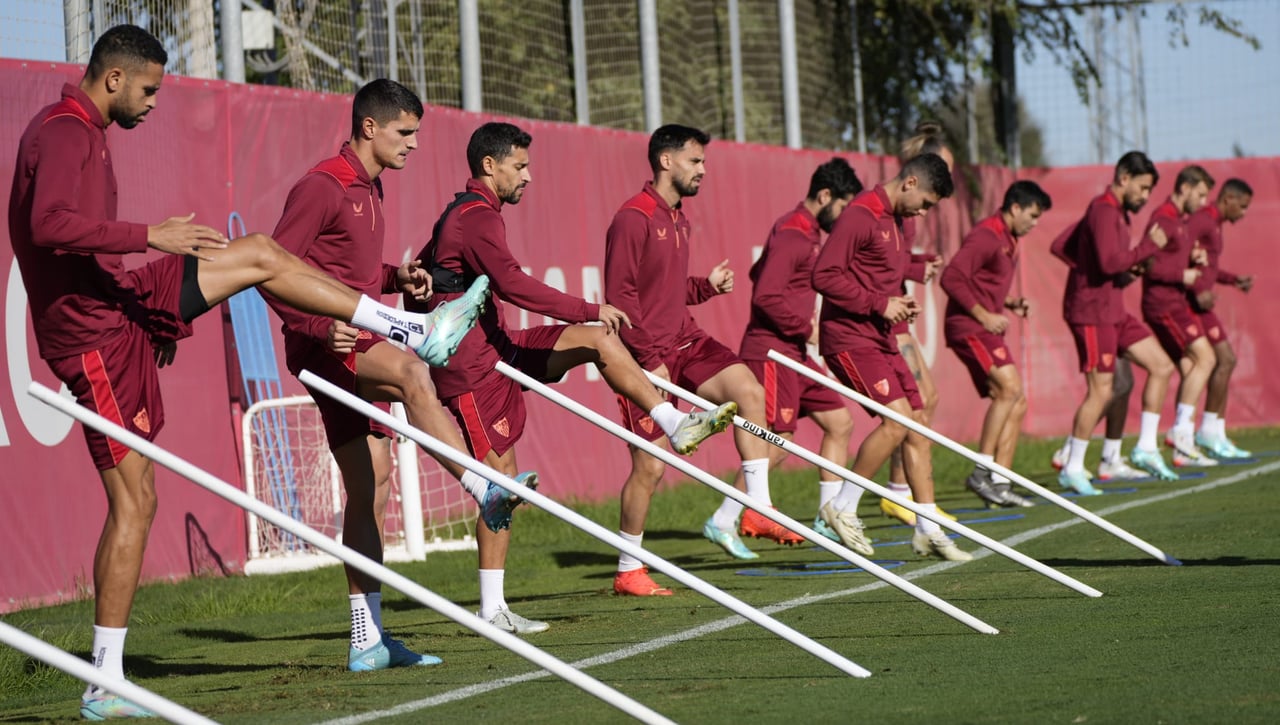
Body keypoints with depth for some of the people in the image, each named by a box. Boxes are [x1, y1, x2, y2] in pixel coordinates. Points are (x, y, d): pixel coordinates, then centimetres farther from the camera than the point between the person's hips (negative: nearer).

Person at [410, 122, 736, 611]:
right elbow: (514, 285, -26)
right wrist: (590, 310, -24)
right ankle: (492, 610, -5)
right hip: (471, 363, -10)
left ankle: (676, 426, -2)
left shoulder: (463, 214, 18)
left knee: (599, 340, 1)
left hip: (494, 350, 10)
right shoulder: (478, 217, -15)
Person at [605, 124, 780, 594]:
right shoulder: (633, 219, -12)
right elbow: (620, 295, -17)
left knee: (748, 390, -15)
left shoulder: (679, 219, 15)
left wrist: (709, 285, 5)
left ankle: (756, 507, -12)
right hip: (649, 353, -8)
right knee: (649, 466, -5)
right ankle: (628, 572, 7)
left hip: (685, 341, 8)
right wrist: (651, 358, -20)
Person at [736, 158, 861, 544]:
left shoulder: (810, 233, 17)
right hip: (773, 352, -11)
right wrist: (806, 328, -16)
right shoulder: (791, 234, -15)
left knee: (839, 423, 10)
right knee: (778, 441, -13)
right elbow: (767, 296, -24)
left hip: (799, 352, 11)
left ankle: (829, 518, 14)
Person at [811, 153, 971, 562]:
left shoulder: (896, 221, 16)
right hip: (850, 337, -10)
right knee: (897, 419, -17)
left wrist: (899, 303, 7)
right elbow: (824, 275, -21)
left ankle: (928, 530, 13)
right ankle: (842, 508, -3)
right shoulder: (861, 216, -14)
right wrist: (879, 304, -19)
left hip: (881, 338, 10)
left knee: (917, 420, 7)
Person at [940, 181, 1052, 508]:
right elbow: (951, 277, -22)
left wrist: (1011, 304, 10)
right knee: (1009, 387, -22)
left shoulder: (1009, 240, 19)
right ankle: (981, 473, -20)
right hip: (969, 327, -10)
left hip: (987, 328, 10)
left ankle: (999, 485, 7)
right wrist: (983, 315, -20)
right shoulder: (986, 236, -13)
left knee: (1016, 404, 6)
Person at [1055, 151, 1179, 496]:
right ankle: (1072, 469, -1)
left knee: (1162, 366, 9)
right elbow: (1110, 262, -28)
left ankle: (1145, 448, 12)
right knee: (1101, 391, -9)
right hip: (1092, 311, -10)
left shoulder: (1114, 211, 15)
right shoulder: (1104, 212, -16)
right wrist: (1148, 246, -17)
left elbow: (1068, 247, 21)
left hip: (1113, 310, 10)